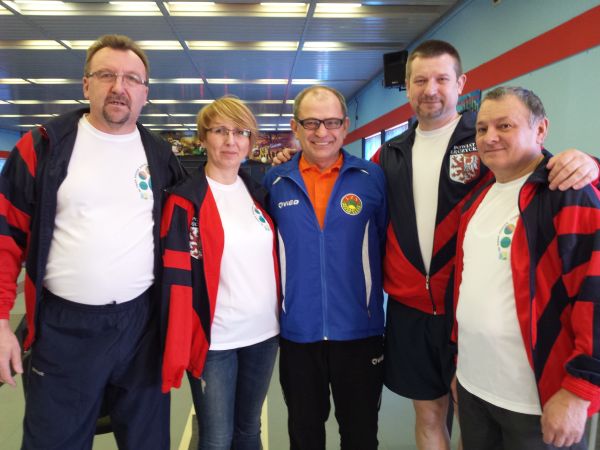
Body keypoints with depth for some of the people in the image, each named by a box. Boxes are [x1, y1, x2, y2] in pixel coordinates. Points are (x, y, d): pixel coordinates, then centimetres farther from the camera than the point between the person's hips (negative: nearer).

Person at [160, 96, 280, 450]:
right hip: (215, 340, -4)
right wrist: (176, 353, -15)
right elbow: (176, 278, -13)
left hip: (264, 334, 5)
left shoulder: (259, 193, 6)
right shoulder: (186, 200, -10)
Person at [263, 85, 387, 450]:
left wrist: (374, 298, 1)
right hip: (297, 331, 1)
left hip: (360, 330, -1)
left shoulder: (373, 178, -4)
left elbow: (387, 246, 3)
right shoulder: (274, 182, -1)